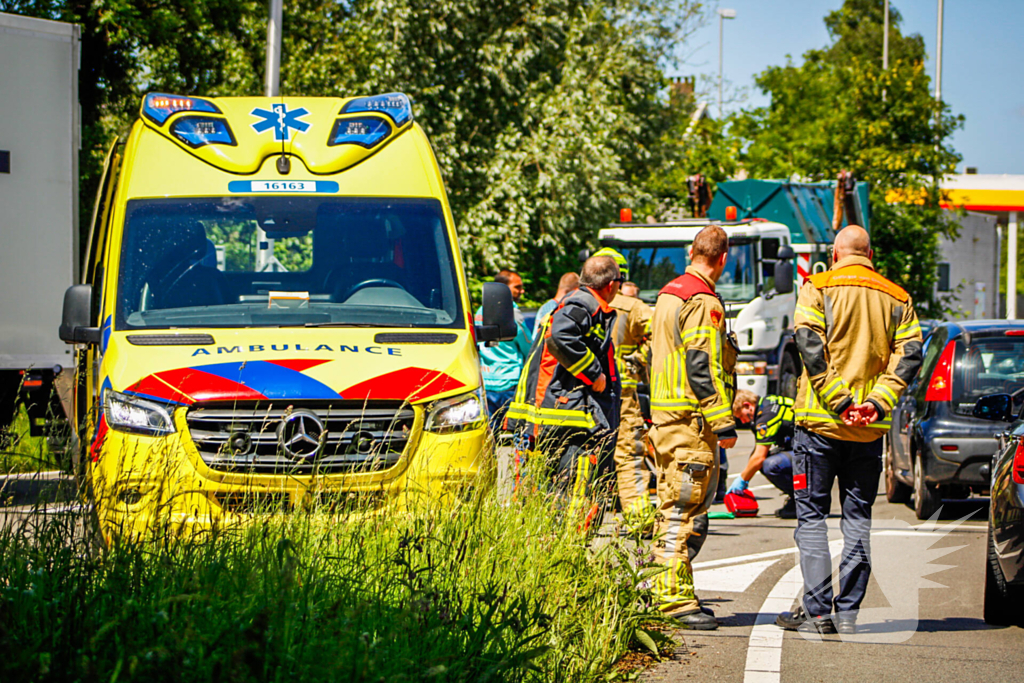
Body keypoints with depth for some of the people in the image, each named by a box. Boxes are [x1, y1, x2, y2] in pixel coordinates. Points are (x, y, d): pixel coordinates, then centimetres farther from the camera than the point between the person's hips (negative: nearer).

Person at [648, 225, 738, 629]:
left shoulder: (668, 294, 16)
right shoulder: (704, 304, -15)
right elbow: (702, 368, -20)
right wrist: (723, 423, -18)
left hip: (665, 414, 10)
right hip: (691, 420, -10)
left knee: (671, 508, 15)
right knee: (682, 509, -9)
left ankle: (664, 593, 20)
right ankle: (676, 597, -9)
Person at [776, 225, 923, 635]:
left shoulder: (818, 288, -1)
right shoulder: (897, 298, 9)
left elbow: (810, 347, -13)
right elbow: (909, 355, -1)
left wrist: (839, 401, -14)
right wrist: (877, 402, -8)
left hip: (820, 420, -3)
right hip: (870, 430, 3)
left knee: (812, 516, 3)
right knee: (858, 518, 8)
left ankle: (817, 610, -4)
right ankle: (848, 613, 5)